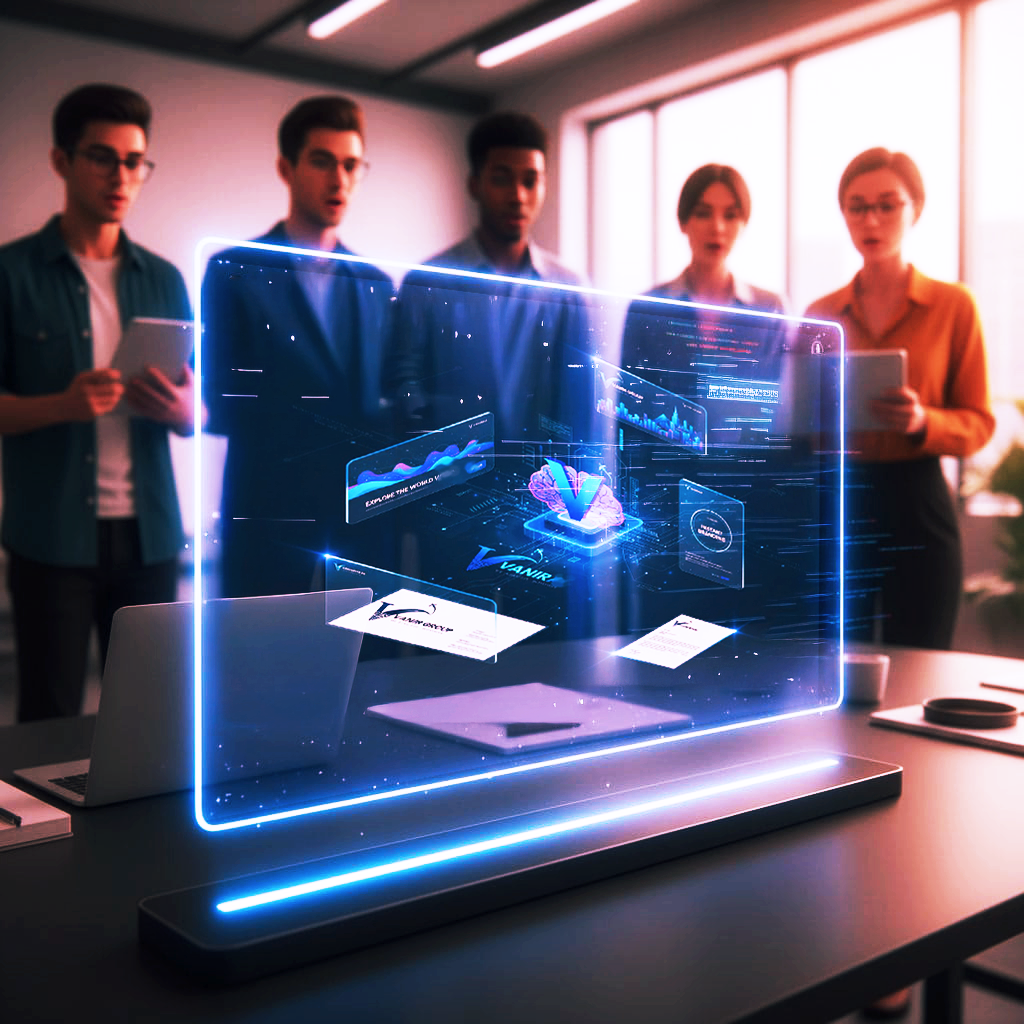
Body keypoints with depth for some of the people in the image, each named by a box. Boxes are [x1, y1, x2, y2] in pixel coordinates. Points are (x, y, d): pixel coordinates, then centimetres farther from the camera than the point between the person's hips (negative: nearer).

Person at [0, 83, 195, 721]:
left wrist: (178, 408, -10)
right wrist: (64, 405, -19)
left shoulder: (164, 280, 12)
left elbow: (193, 417, 13)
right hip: (53, 537, -3)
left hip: (149, 536, 3)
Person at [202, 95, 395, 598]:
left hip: (363, 524, 4)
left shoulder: (378, 286, 16)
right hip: (269, 526, -3)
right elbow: (219, 403, -4)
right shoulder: (234, 271, 3)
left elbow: (389, 400, 15)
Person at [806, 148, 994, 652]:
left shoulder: (953, 306, 2)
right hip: (836, 501, 2)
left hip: (916, 503, -2)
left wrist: (922, 421, -19)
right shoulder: (819, 314, 9)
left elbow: (978, 422, 1)